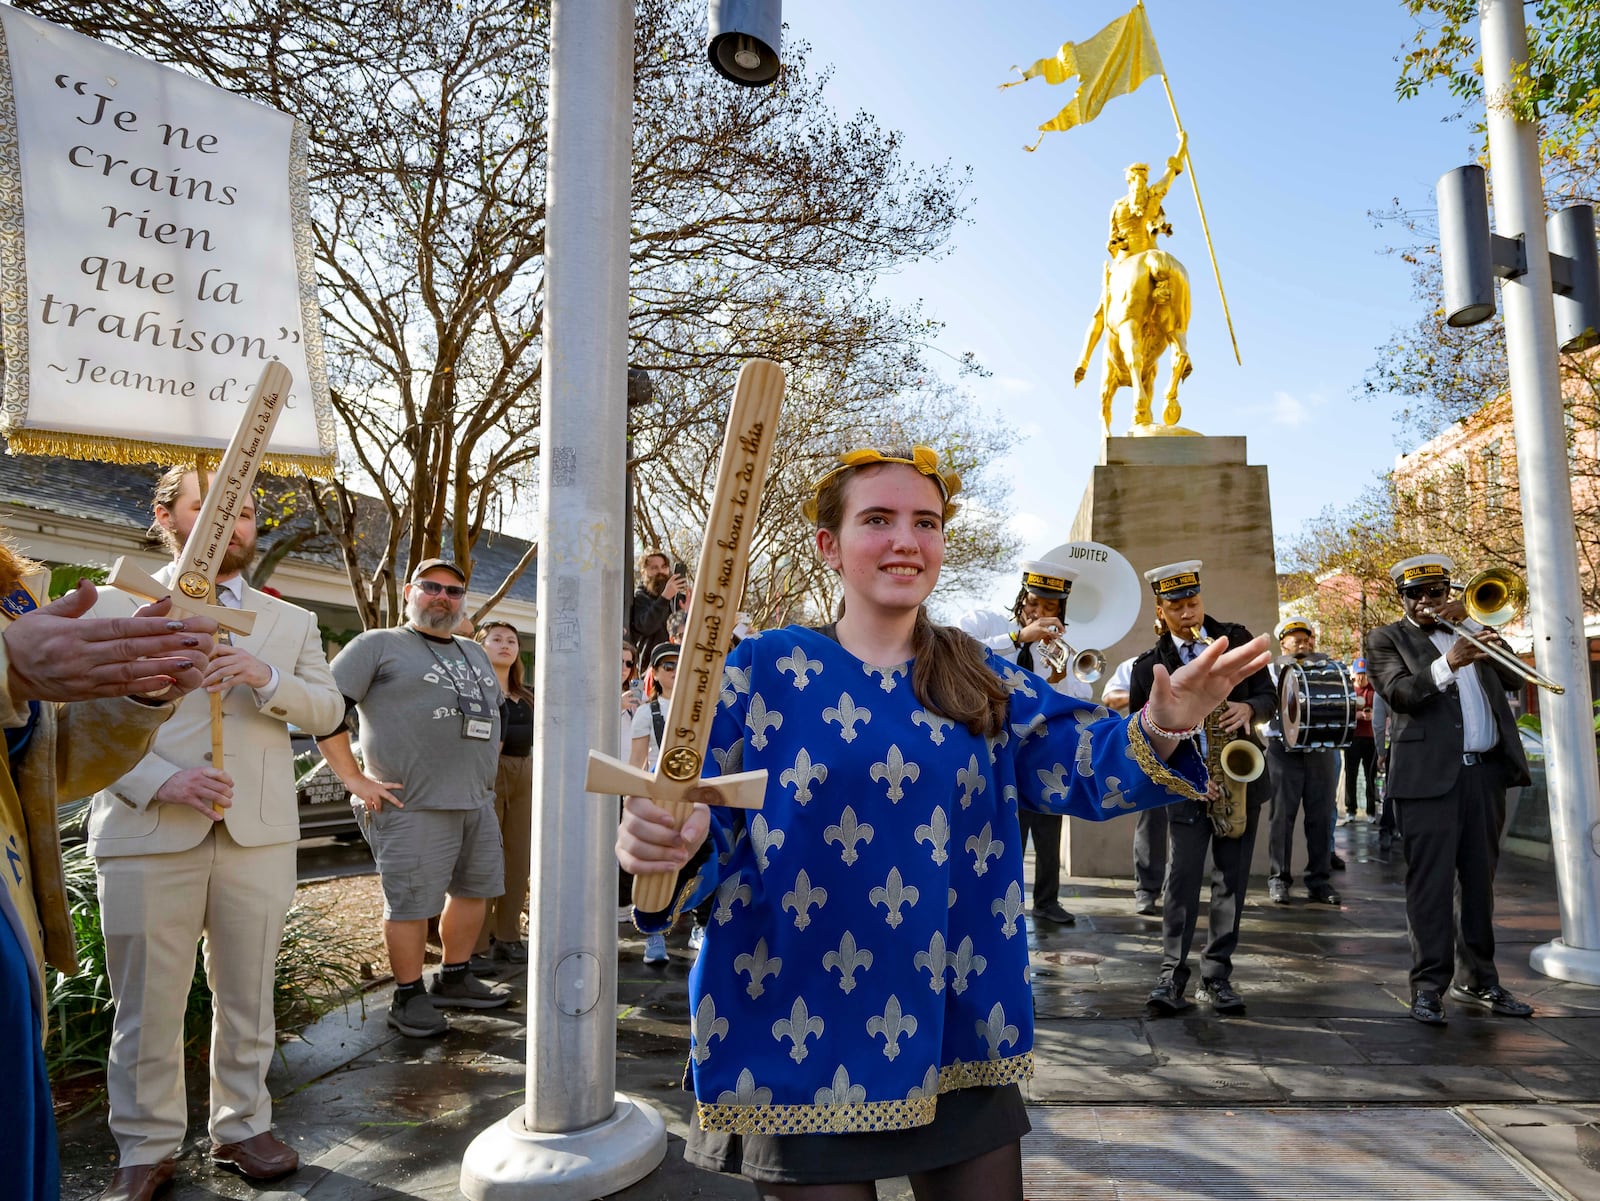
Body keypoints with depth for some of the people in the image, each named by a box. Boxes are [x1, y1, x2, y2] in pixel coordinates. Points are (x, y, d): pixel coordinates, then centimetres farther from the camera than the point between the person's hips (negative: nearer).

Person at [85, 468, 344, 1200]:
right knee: (147, 1004, 7)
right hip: (146, 834, -2)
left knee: (247, 998, 12)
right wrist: (159, 782, -18)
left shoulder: (291, 622, 14)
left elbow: (326, 711, 6)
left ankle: (241, 1126, 28)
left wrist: (266, 678, -13)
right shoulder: (116, 606, 5)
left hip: (259, 835, 3)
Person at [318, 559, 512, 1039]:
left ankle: (454, 980, 31)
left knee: (474, 889, 14)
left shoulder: (475, 654, 19)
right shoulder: (378, 645, -1)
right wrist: (354, 779, -11)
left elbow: (493, 716, 31)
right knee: (411, 902, 0)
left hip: (477, 802, 7)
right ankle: (409, 998, 17)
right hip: (413, 804, -7)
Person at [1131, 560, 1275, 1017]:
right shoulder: (1149, 666, -1)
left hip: (1241, 776, 2)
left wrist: (1249, 709, -17)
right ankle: (1172, 974, -2)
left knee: (1232, 877, 5)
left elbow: (1269, 696, 5)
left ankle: (1218, 974, 13)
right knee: (1182, 876, -7)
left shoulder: (1236, 638, 4)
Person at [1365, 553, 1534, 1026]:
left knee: (1479, 880, 12)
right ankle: (1429, 985, 2)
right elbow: (1399, 694, -13)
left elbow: (1512, 677, 6)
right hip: (1430, 774, -5)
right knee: (1430, 882, -4)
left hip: (1486, 770, 5)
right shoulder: (1387, 639, 3)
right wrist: (1448, 664, -28)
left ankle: (1476, 979, 22)